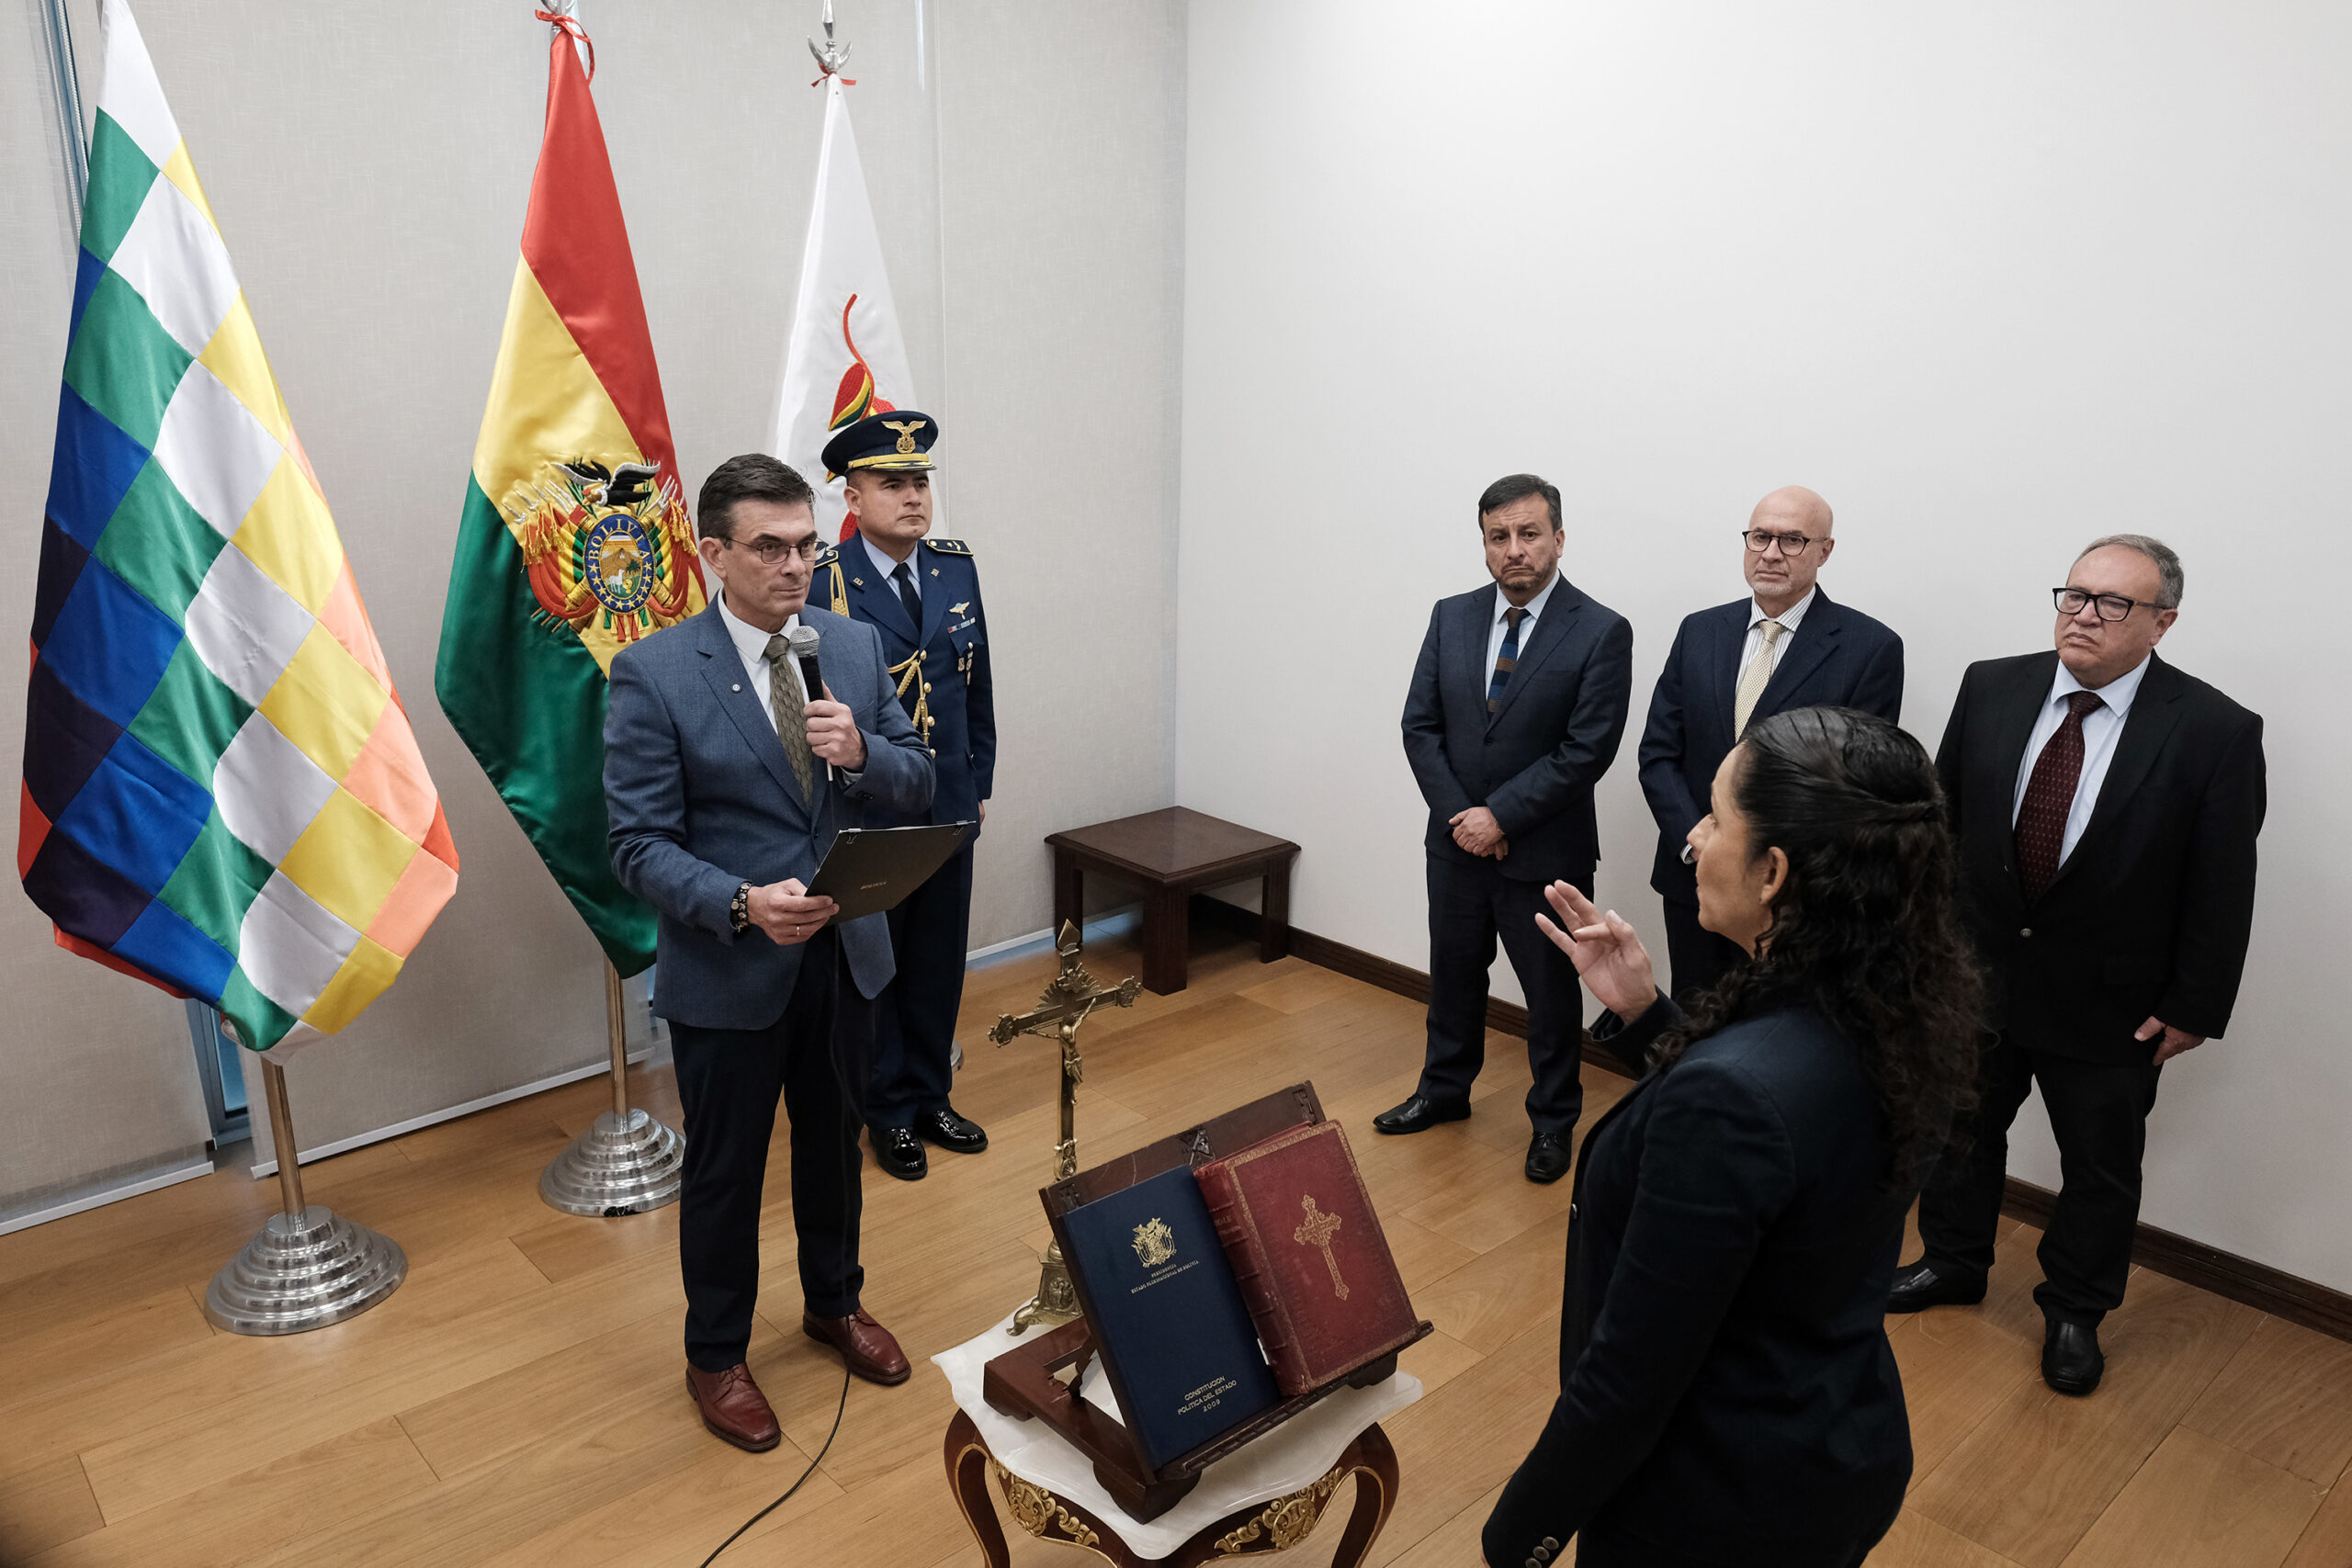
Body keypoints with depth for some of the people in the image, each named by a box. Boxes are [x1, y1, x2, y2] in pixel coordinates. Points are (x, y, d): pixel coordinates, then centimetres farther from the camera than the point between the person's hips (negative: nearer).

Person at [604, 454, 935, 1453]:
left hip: (844, 955, 4)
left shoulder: (854, 647, -1)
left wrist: (861, 754, -20)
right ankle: (716, 1357, 37)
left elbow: (915, 783, 2)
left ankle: (834, 1304, 47)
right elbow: (640, 844, -15)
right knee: (724, 1170, 14)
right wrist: (743, 905, -30)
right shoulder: (653, 675, -15)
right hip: (727, 970, -4)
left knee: (834, 1140, 23)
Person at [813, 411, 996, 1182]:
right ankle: (889, 1112, 29)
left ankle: (930, 1096, 34)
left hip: (949, 809, 5)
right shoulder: (821, 580, -13)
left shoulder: (957, 567, 3)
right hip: (862, 817, -5)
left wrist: (981, 781, 10)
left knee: (940, 962, 15)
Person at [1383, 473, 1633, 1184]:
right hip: (1456, 842, 4)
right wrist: (1460, 814, -11)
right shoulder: (1451, 617, 1)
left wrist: (1500, 816, -18)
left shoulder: (1602, 632, -13)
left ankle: (1552, 1120, 31)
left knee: (1551, 992, 12)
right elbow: (1420, 726, 0)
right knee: (1453, 974, 21)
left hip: (1545, 853, -4)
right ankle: (1444, 1090, 42)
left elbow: (1587, 750, -17)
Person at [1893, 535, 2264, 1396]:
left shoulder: (2215, 732, -14)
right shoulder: (1991, 687, -5)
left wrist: (2194, 1007, -9)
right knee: (1960, 1128, 20)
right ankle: (1953, 1262, 43)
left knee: (2101, 1170, 14)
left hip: (2110, 1001, -3)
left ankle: (2073, 1314, 37)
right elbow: (1942, 816, 3)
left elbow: (2221, 890, -10)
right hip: (1978, 970, 3)